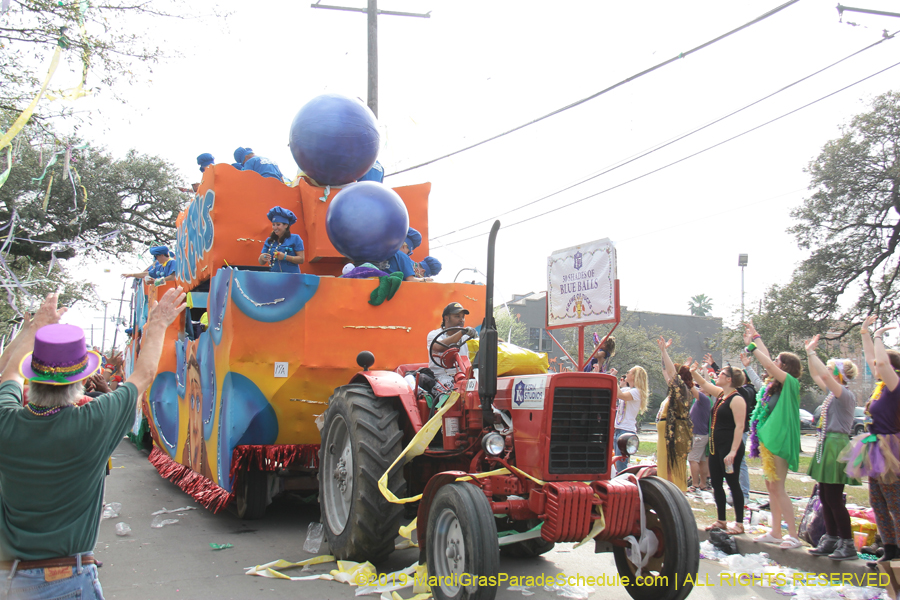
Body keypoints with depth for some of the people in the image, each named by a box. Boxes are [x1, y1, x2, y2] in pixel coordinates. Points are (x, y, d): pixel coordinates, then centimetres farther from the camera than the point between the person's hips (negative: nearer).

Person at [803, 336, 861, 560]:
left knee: (834, 498, -6)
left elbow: (825, 375, -29)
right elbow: (816, 376, 24)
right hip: (826, 444, 9)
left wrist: (812, 353, -21)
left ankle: (848, 545, 2)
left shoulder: (846, 395, -14)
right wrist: (809, 353, 17)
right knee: (825, 497, 12)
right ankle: (831, 539, 21)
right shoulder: (833, 392, 11)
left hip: (836, 446, -9)